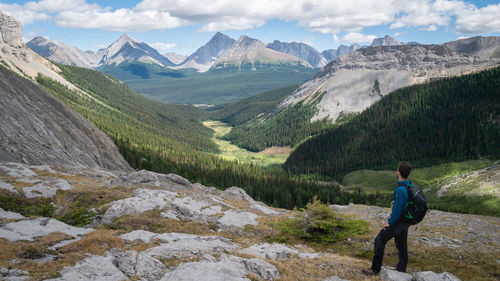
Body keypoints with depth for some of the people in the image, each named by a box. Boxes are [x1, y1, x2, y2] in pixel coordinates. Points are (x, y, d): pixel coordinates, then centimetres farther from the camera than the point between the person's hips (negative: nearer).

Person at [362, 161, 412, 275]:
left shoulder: (400, 190, -28)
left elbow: (397, 210, -26)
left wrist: (389, 222, -13)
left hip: (398, 221, -9)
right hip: (406, 221, 9)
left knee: (379, 240, 0)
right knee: (401, 244, 20)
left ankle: (375, 268, 7)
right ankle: (401, 269, 33)